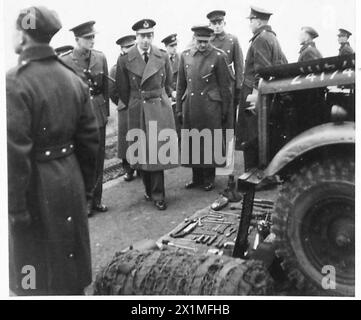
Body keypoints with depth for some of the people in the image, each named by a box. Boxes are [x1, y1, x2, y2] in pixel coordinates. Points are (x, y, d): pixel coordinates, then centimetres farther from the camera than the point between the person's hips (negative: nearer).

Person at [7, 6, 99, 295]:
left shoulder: (15, 82, -19)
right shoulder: (73, 79, 2)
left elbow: (14, 152, -22)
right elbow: (90, 139, 6)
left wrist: (15, 207, -13)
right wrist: (86, 185, 15)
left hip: (36, 188, -6)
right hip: (70, 182, 6)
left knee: (40, 277, 11)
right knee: (70, 258, 22)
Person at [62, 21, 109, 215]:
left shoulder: (100, 58, 3)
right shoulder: (65, 62, -9)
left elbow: (105, 87, 9)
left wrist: (106, 111, 8)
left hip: (99, 114, 4)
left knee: (99, 159, 10)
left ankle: (96, 199, 24)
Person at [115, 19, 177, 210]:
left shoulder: (163, 58, 2)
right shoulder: (125, 60, -3)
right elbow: (122, 90, 5)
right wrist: (134, 106, 11)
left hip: (160, 110, 0)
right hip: (137, 112, 0)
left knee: (158, 150, -3)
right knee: (141, 152, 6)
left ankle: (157, 195, 6)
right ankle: (149, 189, 23)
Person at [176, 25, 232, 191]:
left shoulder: (218, 56, -4)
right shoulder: (185, 56, 7)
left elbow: (225, 85, -1)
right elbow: (181, 84, 12)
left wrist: (225, 111, -1)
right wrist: (179, 108, 10)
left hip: (210, 106, -3)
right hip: (190, 106, 3)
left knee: (210, 143, 3)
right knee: (192, 142, 8)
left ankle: (209, 179, 17)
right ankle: (196, 178, 22)